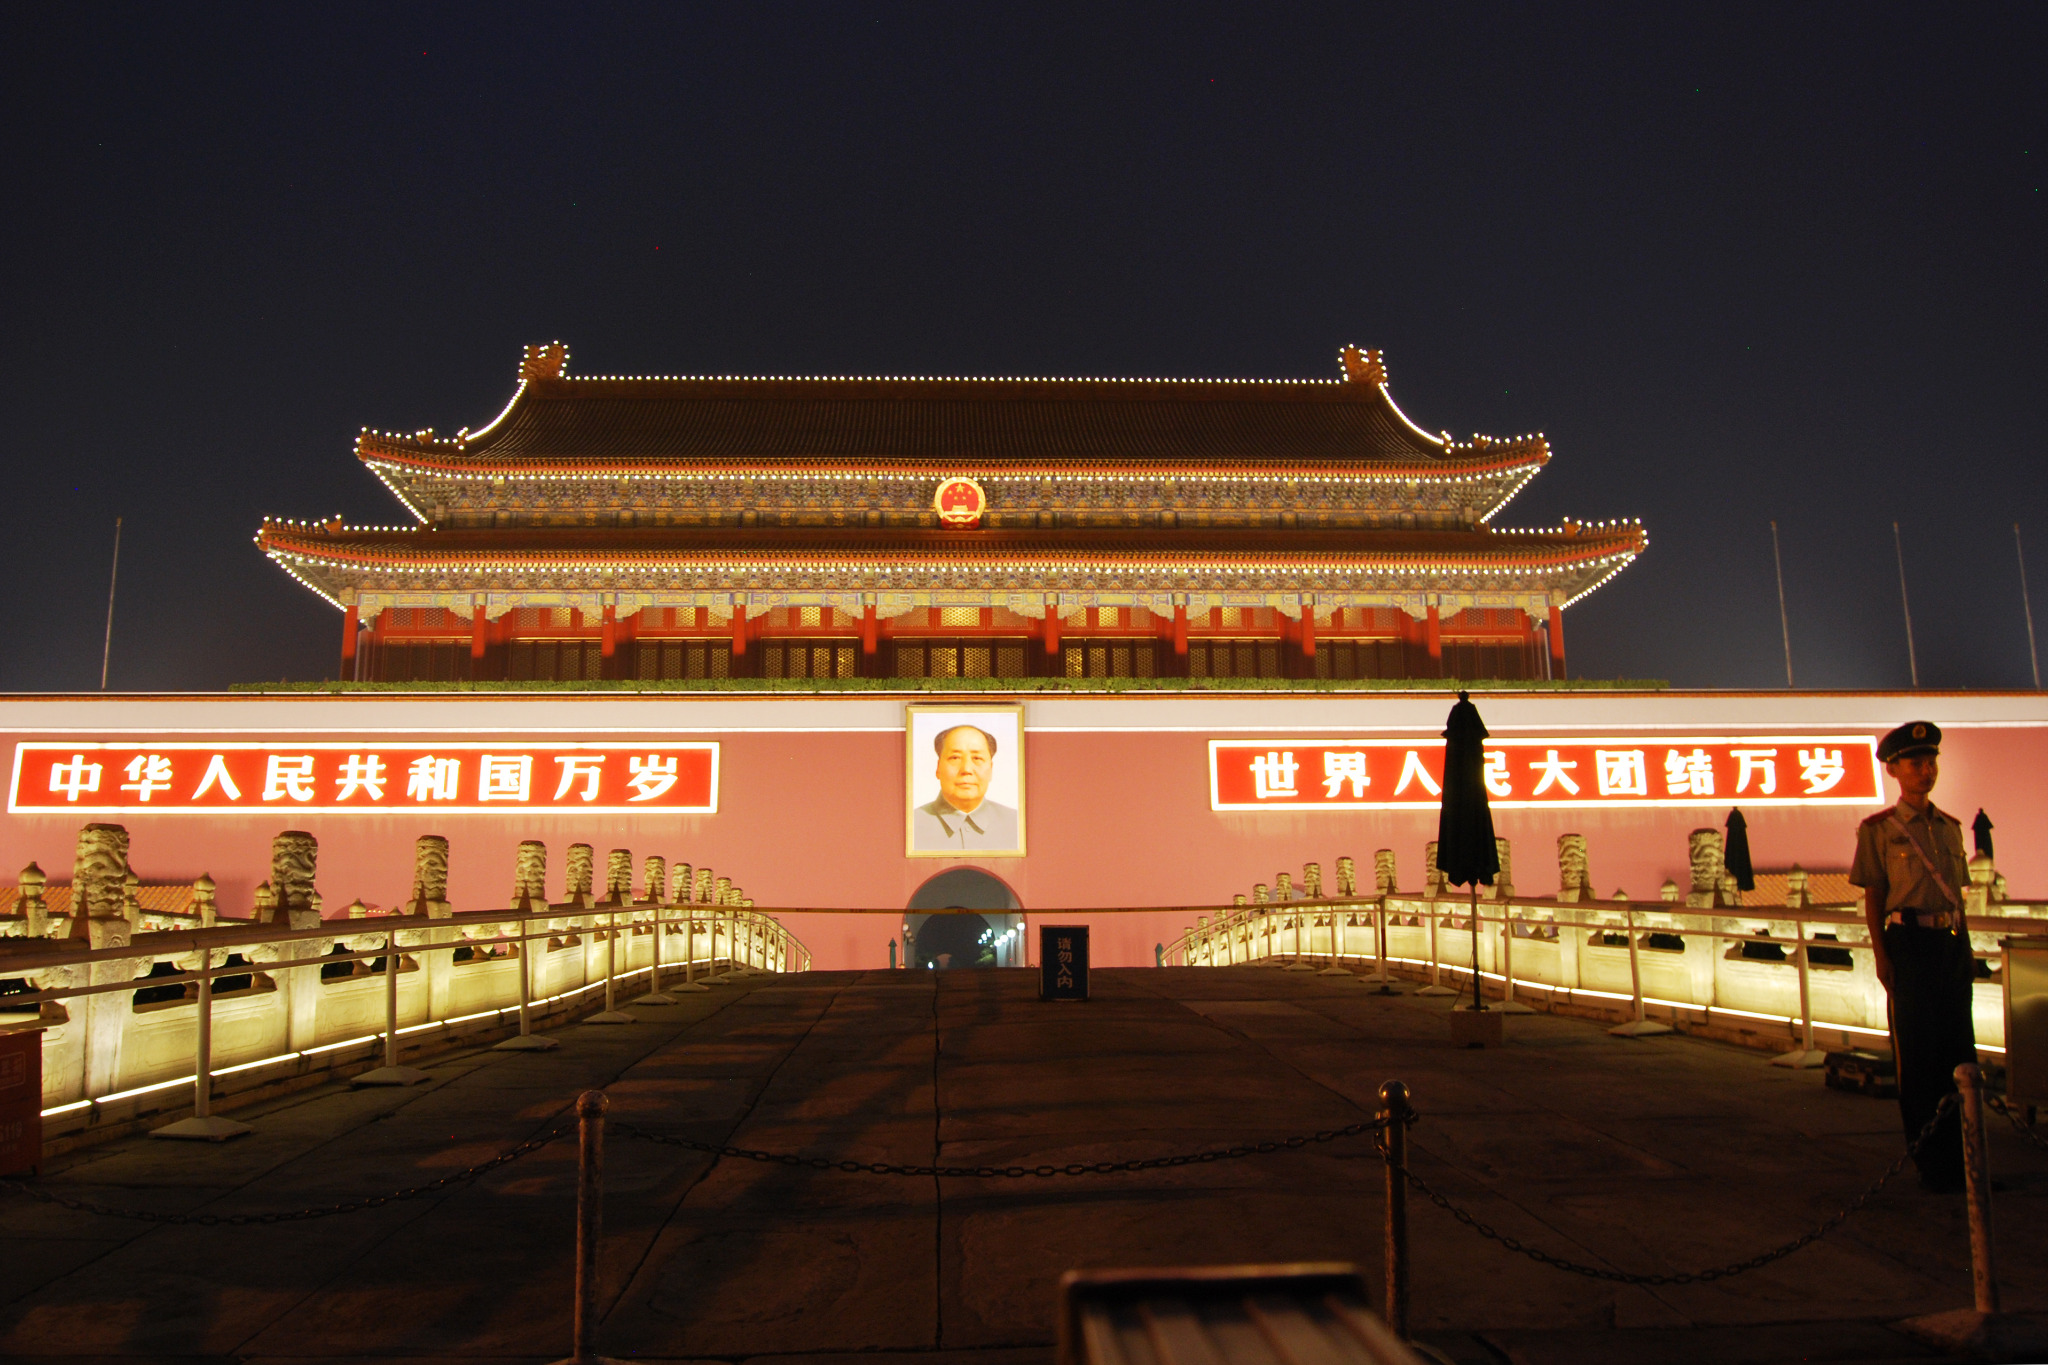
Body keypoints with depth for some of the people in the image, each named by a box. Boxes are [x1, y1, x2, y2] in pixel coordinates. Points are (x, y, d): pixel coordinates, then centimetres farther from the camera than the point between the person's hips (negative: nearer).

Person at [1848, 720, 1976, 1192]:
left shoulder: (1950, 827, 13)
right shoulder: (1879, 829, -2)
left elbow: (1958, 893, 16)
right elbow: (1872, 898, -3)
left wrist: (1967, 949, 11)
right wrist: (1880, 954, -9)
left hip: (1954, 944, 5)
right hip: (1910, 943, -5)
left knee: (1958, 1047, 9)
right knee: (1918, 1053, 0)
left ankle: (1960, 1158, 22)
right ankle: (1930, 1163, 10)